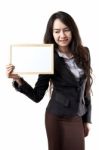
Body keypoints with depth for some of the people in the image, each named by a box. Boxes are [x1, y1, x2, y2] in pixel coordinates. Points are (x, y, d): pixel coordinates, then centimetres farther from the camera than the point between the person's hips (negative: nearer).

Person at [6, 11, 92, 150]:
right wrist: (18, 79, -24)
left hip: (78, 118, 3)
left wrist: (87, 118, 9)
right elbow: (37, 96, -9)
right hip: (57, 118, -3)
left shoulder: (83, 53, -2)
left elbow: (86, 87, 7)